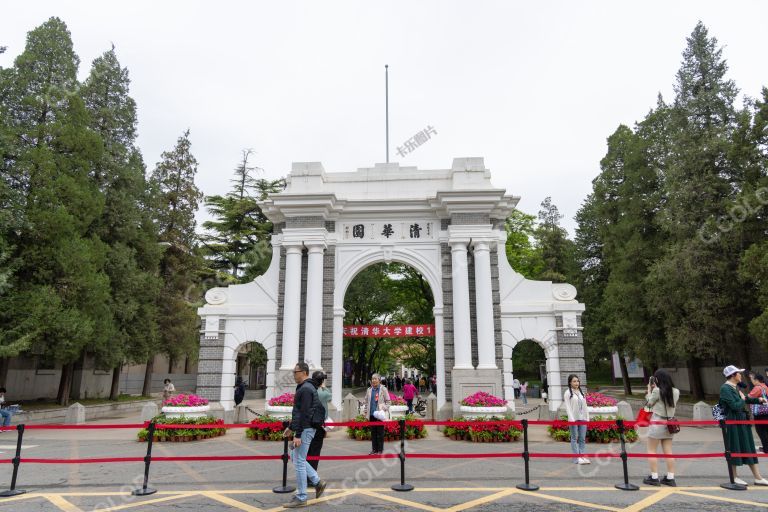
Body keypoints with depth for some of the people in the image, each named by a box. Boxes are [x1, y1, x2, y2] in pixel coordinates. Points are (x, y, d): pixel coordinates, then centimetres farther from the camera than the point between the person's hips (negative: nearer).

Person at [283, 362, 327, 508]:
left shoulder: (306, 389, -17)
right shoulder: (305, 388, 15)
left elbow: (304, 414, -22)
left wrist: (298, 435, -22)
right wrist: (291, 428, 24)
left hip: (305, 429, -11)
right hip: (305, 428, 11)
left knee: (299, 461, -4)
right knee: (295, 456, 17)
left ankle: (301, 498, 5)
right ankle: (317, 482, 19)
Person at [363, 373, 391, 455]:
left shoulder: (383, 389, -3)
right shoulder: (369, 390, 9)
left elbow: (388, 401, -2)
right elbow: (366, 402, 17)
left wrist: (384, 409, -14)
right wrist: (365, 411, 11)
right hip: (371, 415, 4)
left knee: (380, 433, 1)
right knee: (373, 433, 9)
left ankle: (380, 450, 8)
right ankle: (374, 449, 16)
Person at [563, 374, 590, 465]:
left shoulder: (581, 392, 15)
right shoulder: (568, 393, -2)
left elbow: (585, 406, 15)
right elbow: (568, 407, -8)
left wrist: (587, 418, 8)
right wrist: (572, 419, -14)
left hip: (583, 418, 5)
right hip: (574, 419, -5)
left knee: (582, 438, 4)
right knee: (574, 438, -1)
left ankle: (582, 456, 9)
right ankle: (576, 458, 1)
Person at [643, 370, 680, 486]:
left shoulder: (657, 391, -14)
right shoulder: (676, 392, 3)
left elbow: (649, 403, 0)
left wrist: (649, 390, 11)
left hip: (657, 422, -6)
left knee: (652, 451, 4)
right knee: (668, 451, 11)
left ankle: (654, 477, 4)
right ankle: (670, 478, 13)